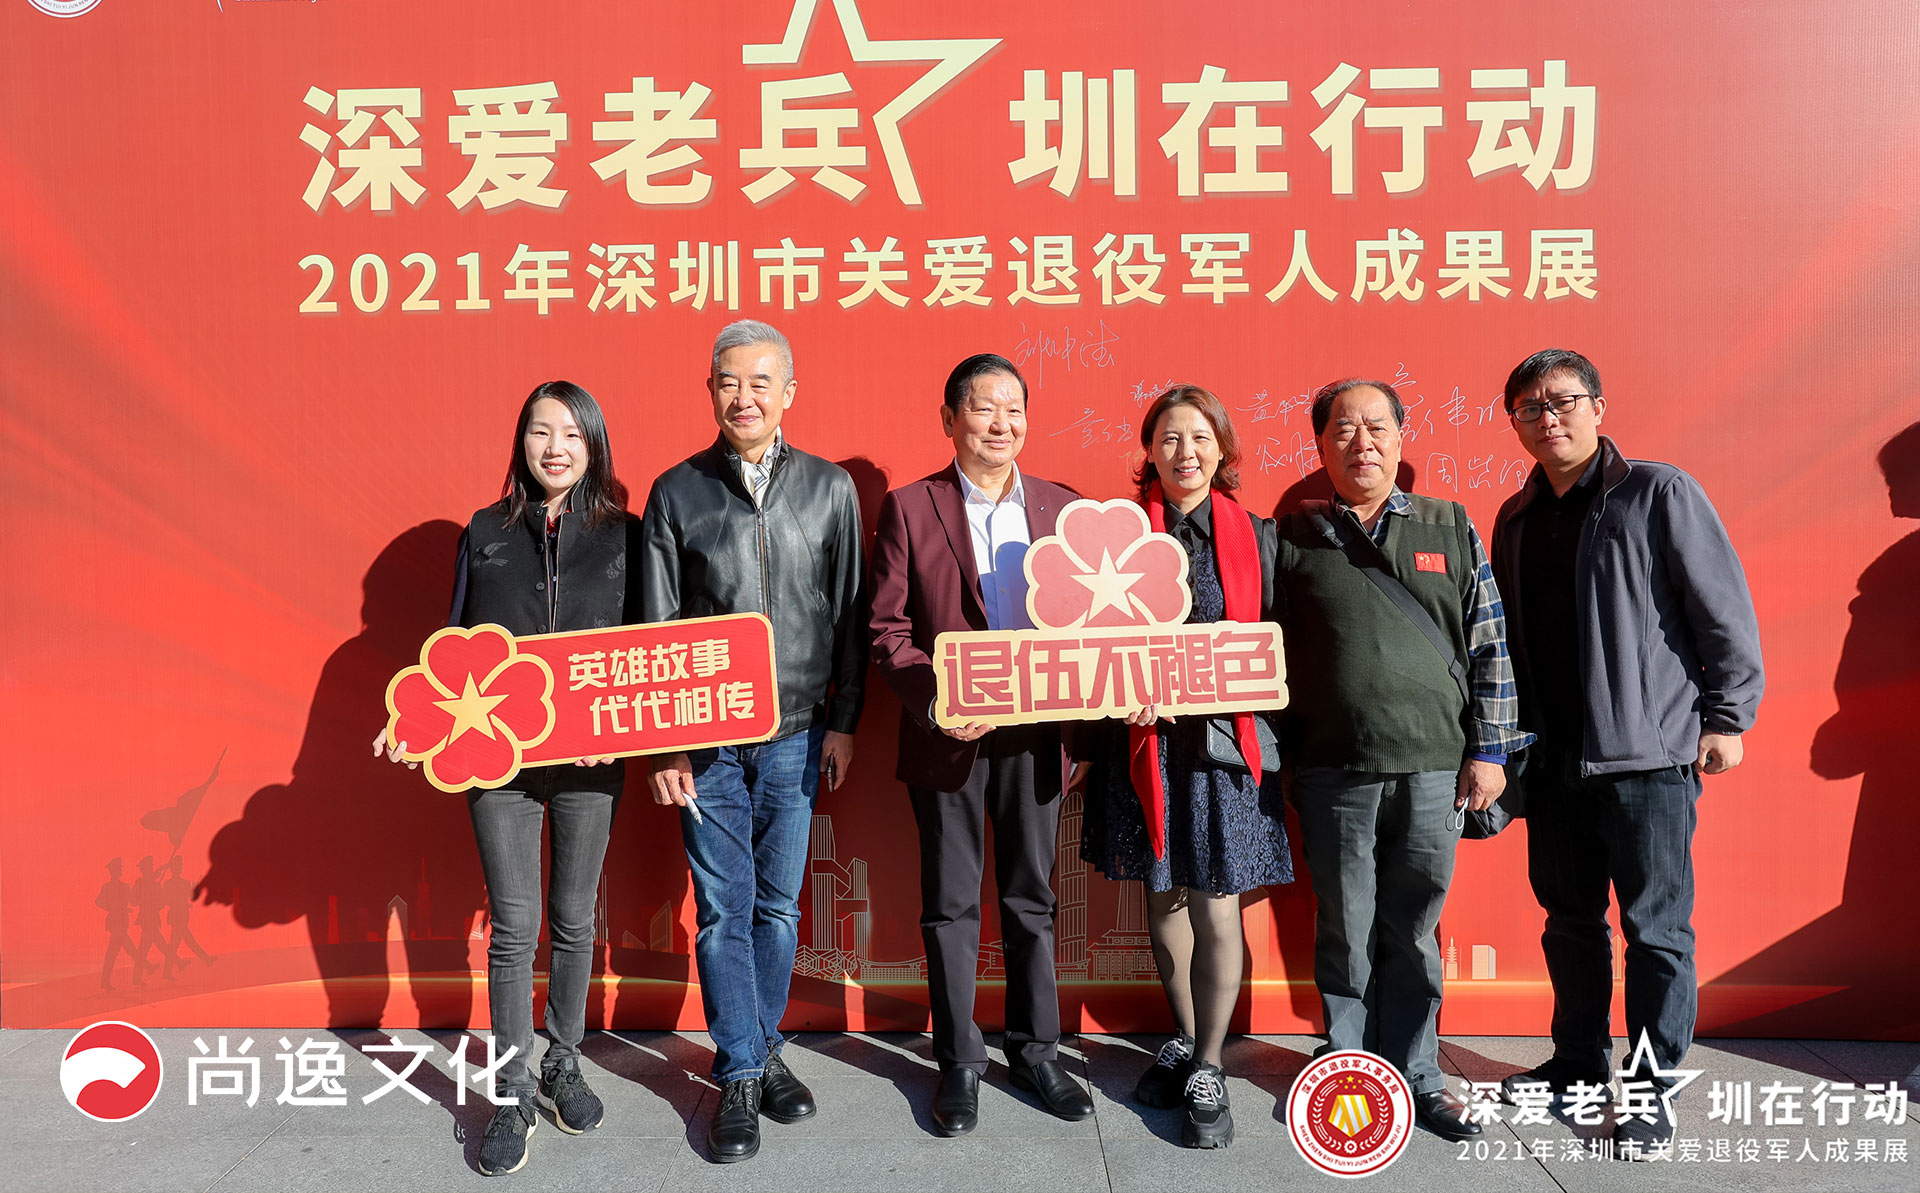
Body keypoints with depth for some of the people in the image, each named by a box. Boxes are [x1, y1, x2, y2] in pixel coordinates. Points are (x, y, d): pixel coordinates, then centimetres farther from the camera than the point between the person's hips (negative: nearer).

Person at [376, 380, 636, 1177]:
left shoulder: (623, 535, 2)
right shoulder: (486, 533, 5)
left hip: (591, 755, 0)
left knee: (574, 920, 13)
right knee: (514, 924, 3)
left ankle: (563, 1066, 32)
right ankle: (513, 1096, 17)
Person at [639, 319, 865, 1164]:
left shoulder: (830, 488, 4)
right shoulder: (677, 492, 2)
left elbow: (848, 615, 6)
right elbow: (656, 625, 2)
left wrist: (843, 722, 2)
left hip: (797, 736, 1)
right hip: (705, 740, -1)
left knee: (779, 905, 10)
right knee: (722, 909, 5)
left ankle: (762, 1048, 29)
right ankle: (741, 1077, 18)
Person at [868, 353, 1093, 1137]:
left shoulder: (1063, 507, 7)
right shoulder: (909, 508, -2)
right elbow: (887, 628, -5)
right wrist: (937, 699, -19)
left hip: (1034, 737, 3)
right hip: (947, 740, -2)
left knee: (1032, 900, 13)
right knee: (951, 905, 9)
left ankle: (1035, 1050, 30)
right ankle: (959, 1062, 24)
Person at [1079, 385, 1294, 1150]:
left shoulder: (1256, 536, 4)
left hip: (1226, 742, -1)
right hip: (1144, 742, 1)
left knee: (1216, 907, 1)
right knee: (1163, 898, 13)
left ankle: (1209, 1070, 18)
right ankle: (1186, 1039, 34)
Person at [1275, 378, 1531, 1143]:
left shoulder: (1451, 529, 7)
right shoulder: (1293, 537, 3)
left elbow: (1488, 645, 7)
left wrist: (1488, 751, 3)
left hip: (1433, 768, 1)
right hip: (1333, 772, -1)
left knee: (1414, 934, 11)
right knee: (1345, 931, 10)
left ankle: (1416, 1075, 27)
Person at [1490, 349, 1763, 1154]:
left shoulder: (1659, 494, -5)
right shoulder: (1518, 517, 11)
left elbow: (1726, 611, -6)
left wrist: (1727, 717, -8)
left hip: (1648, 755, -5)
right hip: (1553, 758, 6)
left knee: (1656, 928, 3)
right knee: (1570, 920, 15)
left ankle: (1651, 1087, 17)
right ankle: (1579, 1062, 31)